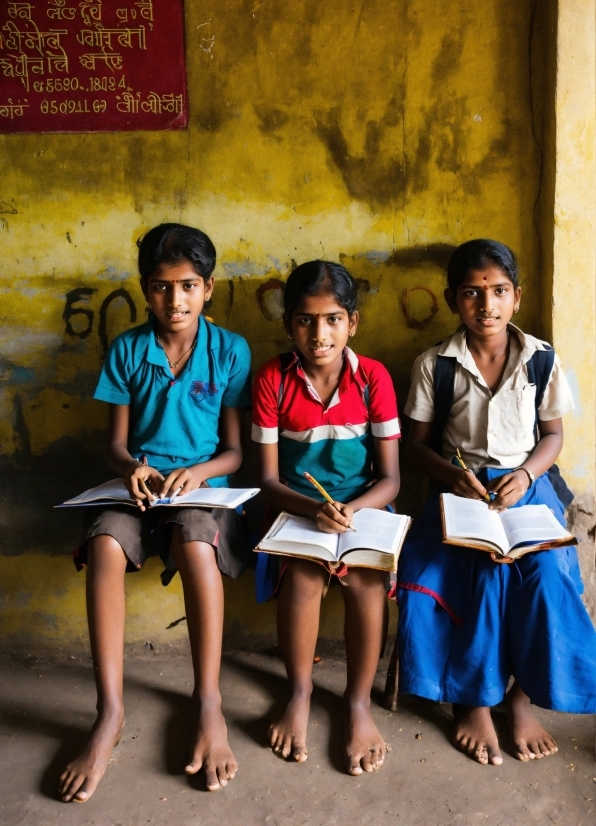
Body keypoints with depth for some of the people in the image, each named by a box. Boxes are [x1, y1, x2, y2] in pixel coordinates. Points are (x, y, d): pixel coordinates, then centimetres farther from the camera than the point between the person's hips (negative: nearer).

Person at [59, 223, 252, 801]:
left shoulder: (230, 351, 0)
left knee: (197, 548, -36)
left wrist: (200, 471, -20)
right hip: (138, 483, 2)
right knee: (104, 546, -32)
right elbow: (115, 441, 6)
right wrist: (131, 466, -18)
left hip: (203, 484, -1)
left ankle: (208, 703, -20)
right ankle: (110, 711, -22)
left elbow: (235, 450, 1)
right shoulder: (126, 350, 5)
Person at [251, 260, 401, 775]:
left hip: (362, 507, 0)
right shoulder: (272, 379, -8)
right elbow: (268, 480, -7)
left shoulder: (373, 378, -7)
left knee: (364, 575, -28)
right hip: (296, 509, 0)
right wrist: (314, 509, -27)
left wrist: (351, 510, -26)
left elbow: (390, 478, -6)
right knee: (302, 574, -29)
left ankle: (359, 701, -5)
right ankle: (300, 694, -2)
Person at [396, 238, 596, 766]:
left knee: (547, 576, -24)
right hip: (461, 488, -1)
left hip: (527, 485, 1)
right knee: (481, 570, -27)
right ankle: (474, 699, -2)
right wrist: (454, 476, -16)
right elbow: (420, 444, 2)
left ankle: (520, 697, 2)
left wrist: (525, 475, -11)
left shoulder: (542, 359, 1)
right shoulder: (435, 364, -3)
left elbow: (553, 434, 8)